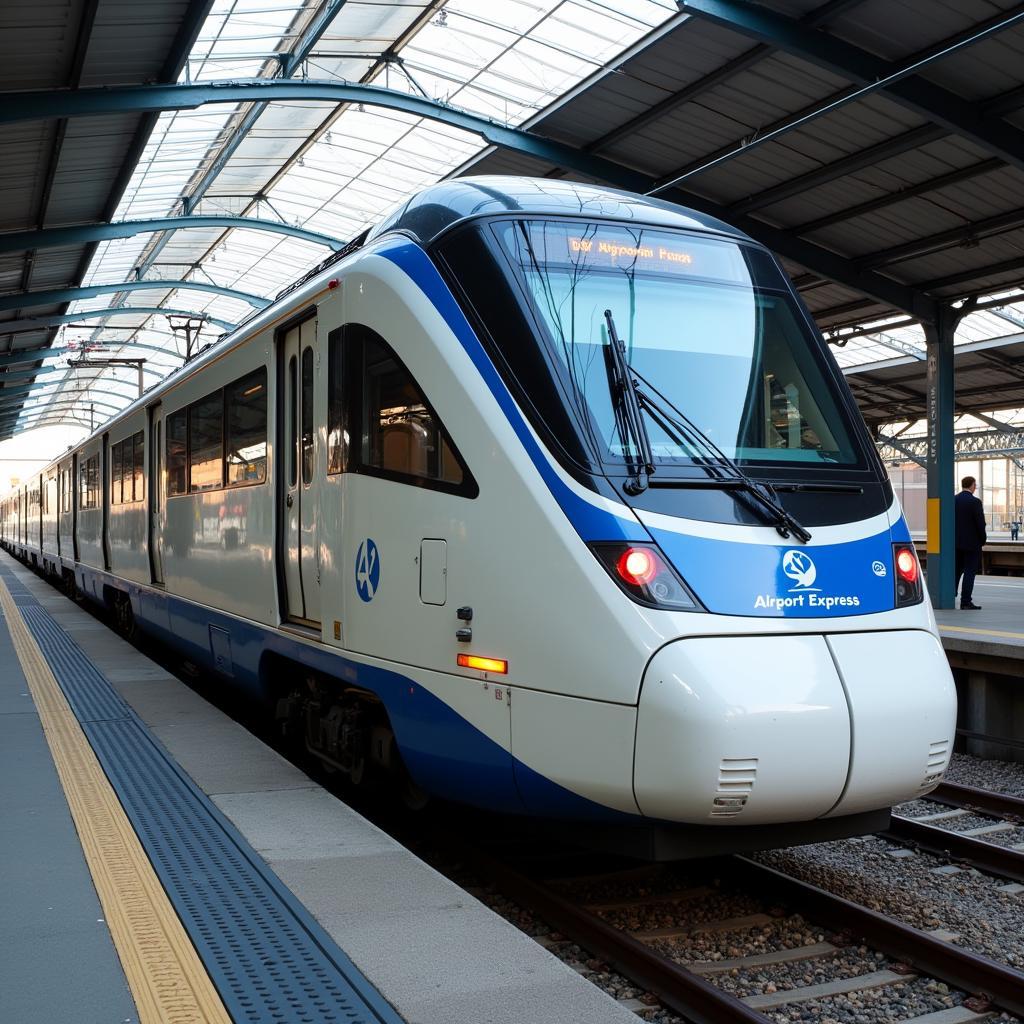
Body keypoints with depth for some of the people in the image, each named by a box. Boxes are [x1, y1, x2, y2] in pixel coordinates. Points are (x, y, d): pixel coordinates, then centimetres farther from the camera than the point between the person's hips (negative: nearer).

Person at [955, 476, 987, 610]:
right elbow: (980, 523, -14)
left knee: (956, 570, 15)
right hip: (972, 542, -6)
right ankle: (966, 602, -2)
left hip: (956, 543, 6)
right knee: (970, 571, -1)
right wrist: (983, 539, 0)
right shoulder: (975, 502, -14)